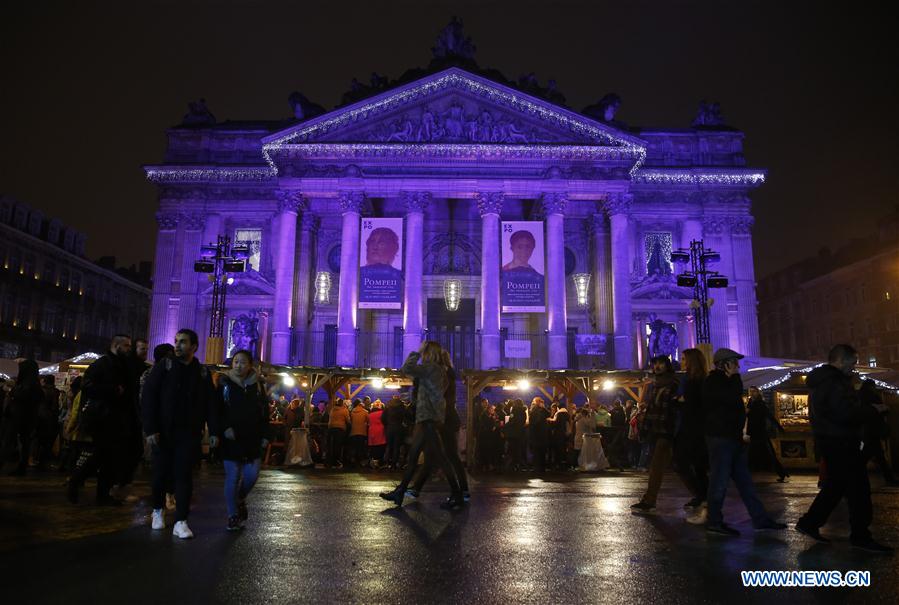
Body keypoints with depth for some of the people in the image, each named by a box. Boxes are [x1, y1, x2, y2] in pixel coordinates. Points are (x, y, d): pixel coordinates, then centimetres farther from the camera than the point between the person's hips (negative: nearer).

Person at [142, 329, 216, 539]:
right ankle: (158, 510, 32)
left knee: (184, 476, -2)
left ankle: (180, 522, 1)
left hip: (189, 434, 1)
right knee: (161, 473, 9)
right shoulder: (164, 366, -1)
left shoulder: (202, 372, 5)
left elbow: (210, 403, 7)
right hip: (163, 433, 0)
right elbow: (148, 397, -5)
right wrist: (150, 429, -13)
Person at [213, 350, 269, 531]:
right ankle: (233, 516, 12)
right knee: (232, 477, 0)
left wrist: (264, 435, 3)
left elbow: (265, 412, 9)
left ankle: (240, 499, 29)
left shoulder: (257, 385, 6)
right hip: (231, 438, -2)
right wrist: (224, 428, -14)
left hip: (252, 438, 2)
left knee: (252, 474, -1)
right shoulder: (224, 383, -1)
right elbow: (216, 410, -1)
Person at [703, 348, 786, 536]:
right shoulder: (712, 382, -12)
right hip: (720, 437, -10)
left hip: (733, 437, 10)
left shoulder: (725, 381, 19)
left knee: (744, 479, 11)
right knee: (720, 480, -5)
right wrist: (734, 377, -12)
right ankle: (714, 522, 2)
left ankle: (760, 518, 17)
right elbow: (733, 398, -26)